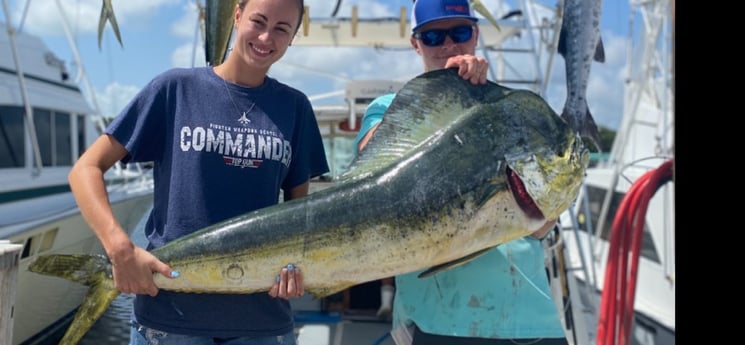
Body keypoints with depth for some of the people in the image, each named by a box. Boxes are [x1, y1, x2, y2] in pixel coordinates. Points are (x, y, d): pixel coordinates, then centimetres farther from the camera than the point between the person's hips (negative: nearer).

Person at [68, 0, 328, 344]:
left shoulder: (294, 106, 5)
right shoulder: (176, 87, -2)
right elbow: (86, 169, -3)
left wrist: (294, 261, -11)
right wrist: (121, 248, -17)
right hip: (169, 309, -2)